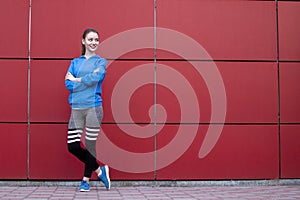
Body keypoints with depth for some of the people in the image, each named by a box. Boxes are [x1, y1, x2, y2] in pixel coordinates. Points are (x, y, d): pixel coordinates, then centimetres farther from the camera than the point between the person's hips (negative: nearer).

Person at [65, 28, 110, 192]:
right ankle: (99, 170, 17)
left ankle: (86, 180, 16)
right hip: (76, 108, 3)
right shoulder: (75, 62, 15)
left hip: (93, 106, -3)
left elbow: (95, 78, -13)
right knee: (73, 146, -1)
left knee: (90, 145, -1)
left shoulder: (101, 62, 7)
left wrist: (76, 80, -3)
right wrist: (88, 81, -11)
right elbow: (68, 84, 1)